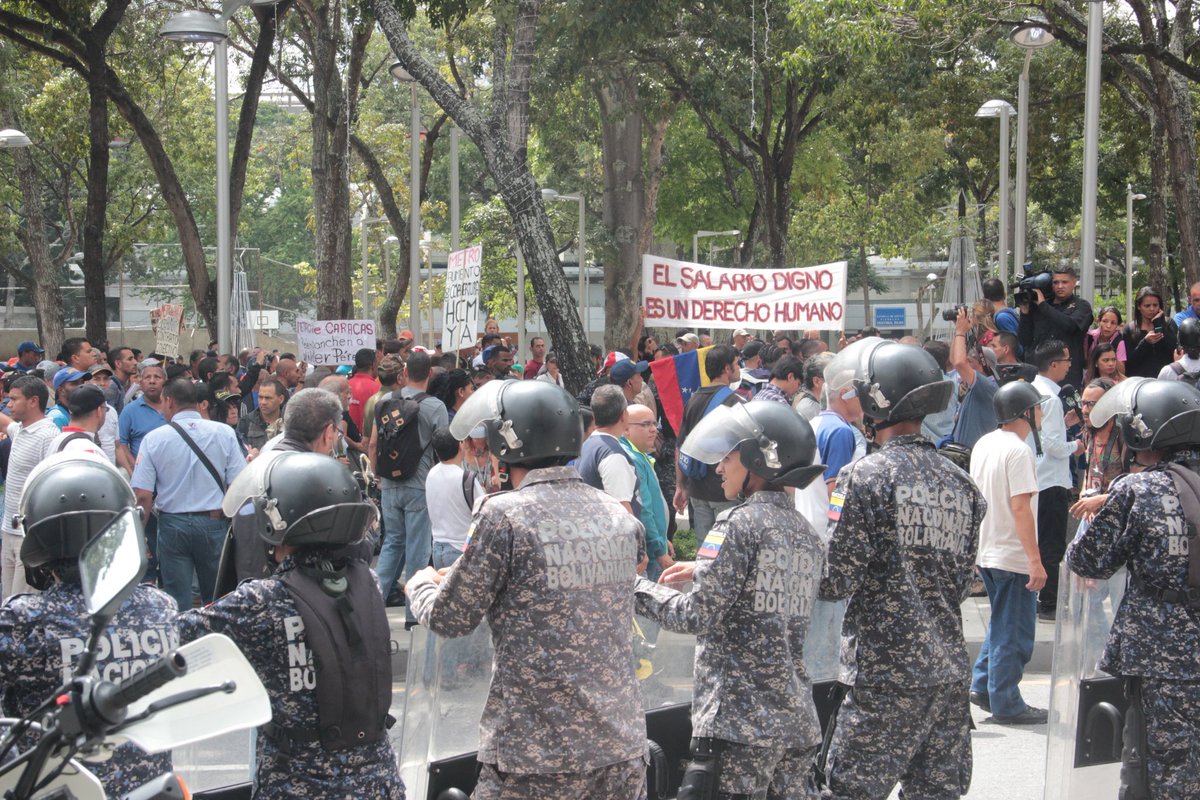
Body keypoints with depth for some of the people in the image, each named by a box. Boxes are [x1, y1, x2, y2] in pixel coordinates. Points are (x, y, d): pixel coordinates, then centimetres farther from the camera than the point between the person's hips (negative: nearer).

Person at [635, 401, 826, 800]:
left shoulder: (739, 524, -10)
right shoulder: (806, 532, 13)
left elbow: (698, 616, -12)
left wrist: (635, 588, 0)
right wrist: (704, 572, 24)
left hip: (741, 721, -8)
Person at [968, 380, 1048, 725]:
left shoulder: (984, 445, 8)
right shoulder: (1018, 451, -19)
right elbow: (1020, 507, -23)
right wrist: (1035, 560, -22)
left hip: (985, 551, 9)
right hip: (1013, 555, -9)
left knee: (1001, 624, 23)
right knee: (1014, 632, 1)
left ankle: (983, 685, 23)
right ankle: (1006, 704, 7)